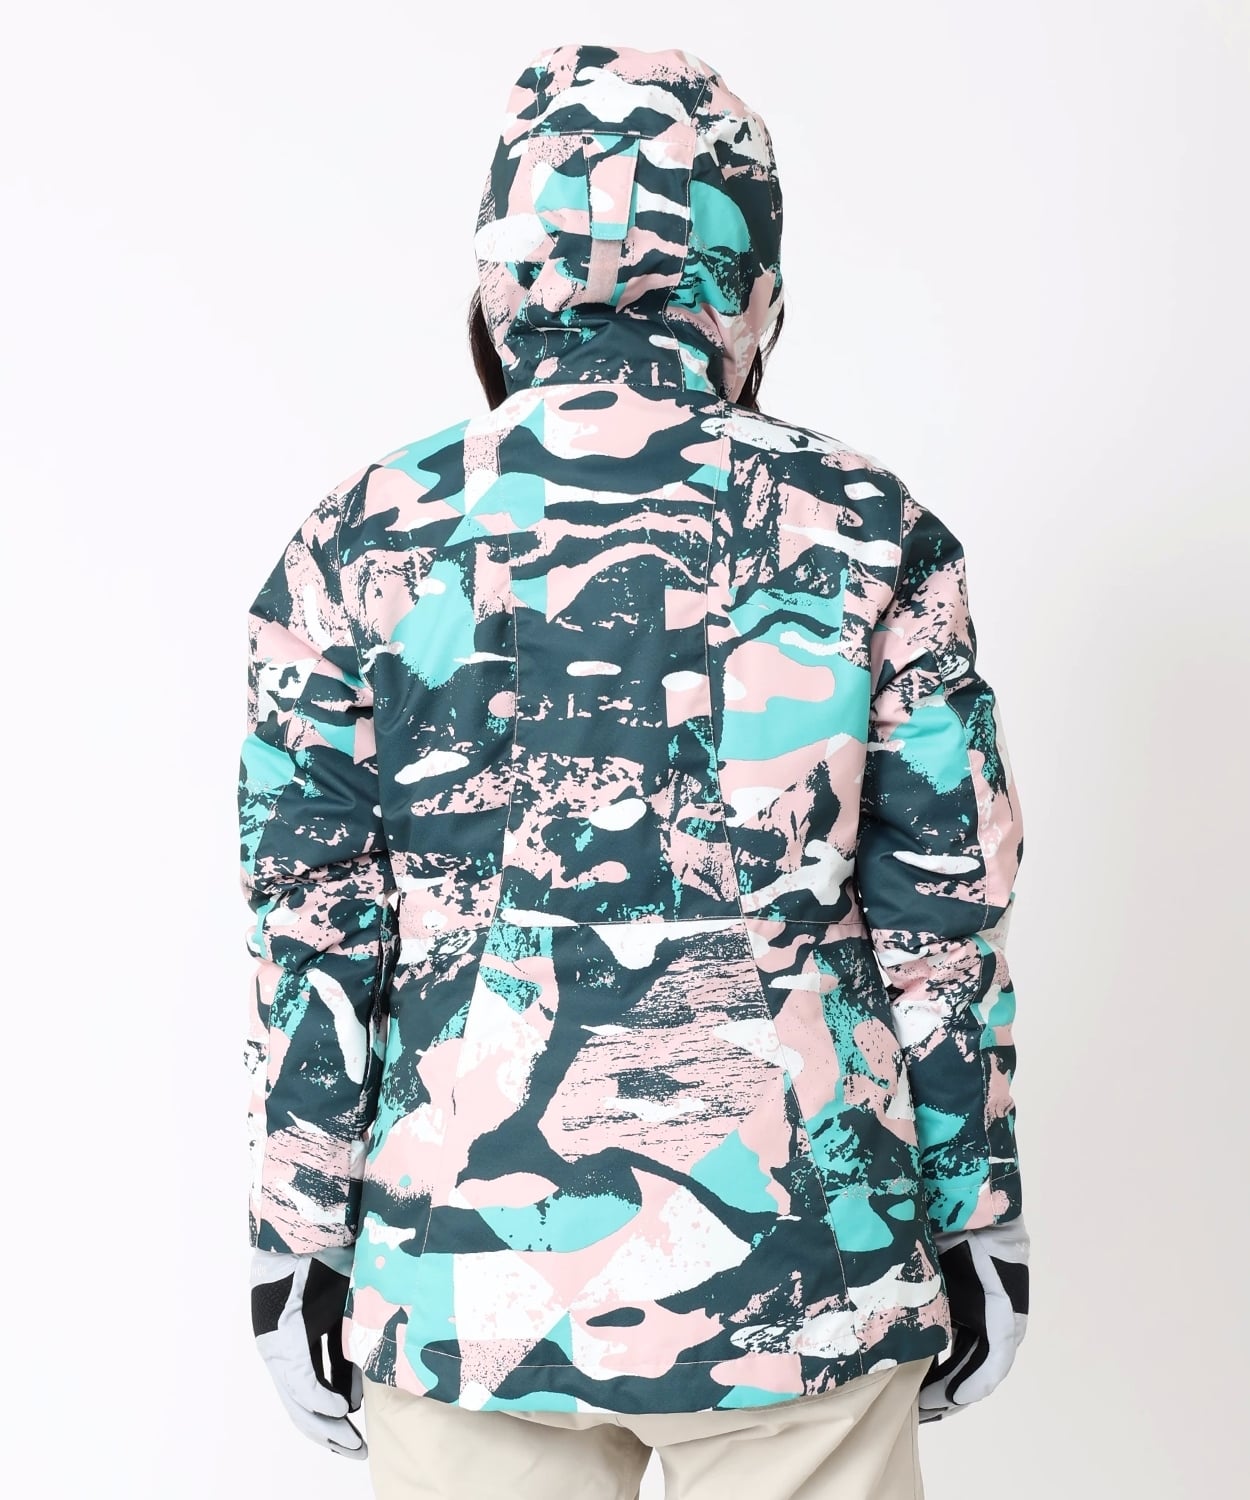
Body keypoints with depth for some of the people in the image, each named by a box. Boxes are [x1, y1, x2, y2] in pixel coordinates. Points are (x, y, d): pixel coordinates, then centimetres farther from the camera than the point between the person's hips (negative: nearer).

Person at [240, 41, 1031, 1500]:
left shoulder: (357, 546, -6)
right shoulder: (866, 534, -7)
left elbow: (308, 949, -3)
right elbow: (946, 930, -3)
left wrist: (299, 1250, 7)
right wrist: (977, 1224, 8)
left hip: (463, 1277, 1)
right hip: (799, 1271, 0)